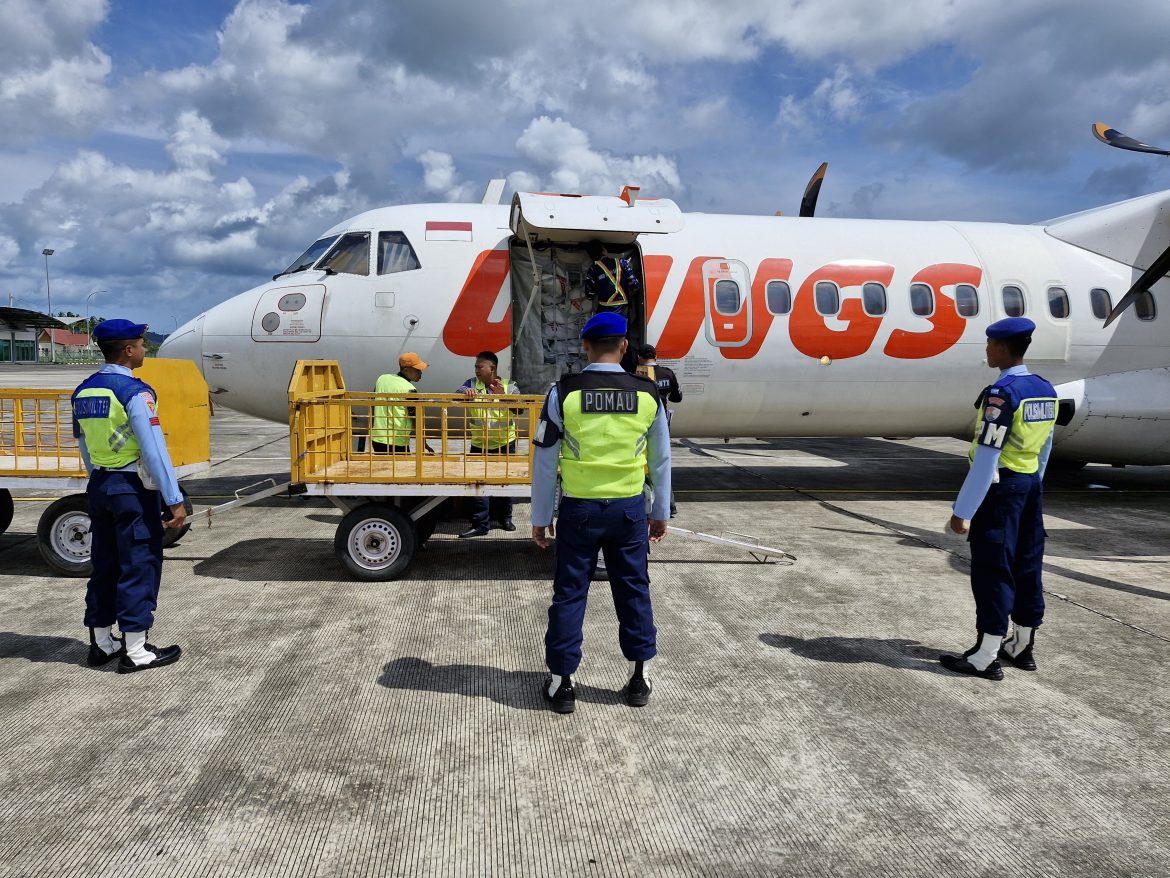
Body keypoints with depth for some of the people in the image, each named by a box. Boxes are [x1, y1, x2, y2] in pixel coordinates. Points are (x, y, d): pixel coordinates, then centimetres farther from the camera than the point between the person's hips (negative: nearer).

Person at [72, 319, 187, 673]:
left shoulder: (83, 391, 8)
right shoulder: (134, 392, -17)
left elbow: (84, 445, 15)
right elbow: (154, 449, -20)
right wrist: (174, 500, -18)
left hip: (98, 485, 8)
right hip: (132, 487, -8)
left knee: (104, 564, 16)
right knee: (139, 565, 0)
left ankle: (101, 643, 27)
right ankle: (135, 651, 6)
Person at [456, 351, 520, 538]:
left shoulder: (509, 386, -3)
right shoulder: (472, 383, 0)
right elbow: (457, 393, -17)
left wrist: (503, 396, -32)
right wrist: (466, 391, -40)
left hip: (505, 444, 0)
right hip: (479, 445, 1)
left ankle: (505, 518, 31)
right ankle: (480, 524, 7)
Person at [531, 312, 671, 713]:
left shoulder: (563, 392, -9)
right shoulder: (647, 393, -3)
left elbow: (544, 461, -5)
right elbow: (661, 460, 5)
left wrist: (540, 518, 5)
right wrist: (660, 513, 17)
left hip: (579, 508, -1)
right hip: (629, 508, 2)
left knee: (569, 594, 10)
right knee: (633, 590, 15)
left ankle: (561, 683, 19)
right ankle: (639, 677, 27)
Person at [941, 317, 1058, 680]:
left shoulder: (1001, 393, -19)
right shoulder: (1045, 390, 7)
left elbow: (986, 459, -22)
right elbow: (1044, 449, 14)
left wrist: (961, 510, -19)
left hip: (1001, 488, -9)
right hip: (1032, 486, 9)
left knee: (992, 569, -2)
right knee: (1027, 566, 15)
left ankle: (985, 657, 5)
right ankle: (1021, 647, 27)